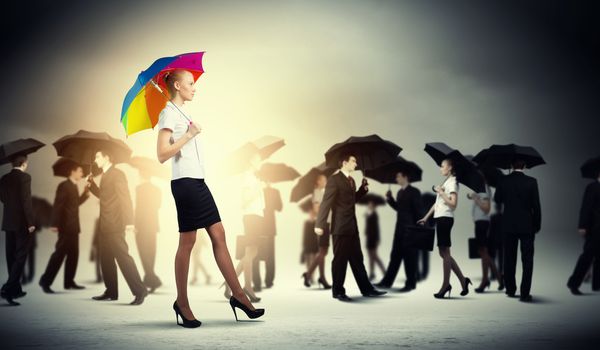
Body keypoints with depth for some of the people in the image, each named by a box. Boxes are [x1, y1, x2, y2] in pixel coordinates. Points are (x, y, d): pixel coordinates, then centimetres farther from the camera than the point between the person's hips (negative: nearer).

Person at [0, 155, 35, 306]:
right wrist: (30, 223, -14)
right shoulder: (24, 177, -12)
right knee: (20, 256, -4)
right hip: (22, 223, -6)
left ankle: (16, 289, 18)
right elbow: (26, 201, -17)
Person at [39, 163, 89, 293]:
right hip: (66, 226, -9)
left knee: (73, 254, 9)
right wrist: (55, 224, -23)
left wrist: (85, 194, 12)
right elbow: (57, 205, -17)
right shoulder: (64, 186, -11)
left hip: (73, 226, 9)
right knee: (60, 253, -10)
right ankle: (45, 280, -5)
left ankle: (69, 282, 13)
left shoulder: (74, 186, 16)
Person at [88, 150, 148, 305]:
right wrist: (91, 184, 14)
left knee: (122, 256, -14)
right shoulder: (105, 176, 18)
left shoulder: (117, 174, -9)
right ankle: (111, 292, 17)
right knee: (106, 259, 11)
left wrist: (128, 221, -24)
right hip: (105, 226, 10)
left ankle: (139, 290, -14)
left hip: (115, 225, -10)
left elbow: (125, 198, -17)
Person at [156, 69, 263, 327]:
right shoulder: (169, 113, -8)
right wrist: (189, 135, -14)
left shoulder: (180, 112, 20)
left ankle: (238, 295, 7)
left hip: (198, 181, 9)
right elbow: (162, 154, -16)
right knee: (187, 242, -4)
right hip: (185, 181, -9)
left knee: (218, 235, 5)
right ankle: (182, 304, 7)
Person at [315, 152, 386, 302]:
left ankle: (366, 289, 18)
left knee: (357, 259, 12)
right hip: (340, 227, -8)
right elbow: (326, 202, -16)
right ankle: (338, 291, 9)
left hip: (352, 227, 8)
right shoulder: (334, 179, -11)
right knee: (340, 260, 0)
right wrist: (320, 224, -22)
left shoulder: (351, 180, 15)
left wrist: (363, 189, 10)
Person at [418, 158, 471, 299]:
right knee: (444, 252, 9)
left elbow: (453, 204, -17)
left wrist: (441, 193, -15)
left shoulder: (452, 182, -7)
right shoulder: (446, 182, 19)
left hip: (445, 218, -9)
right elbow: (437, 203, 22)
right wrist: (426, 217, 21)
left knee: (445, 252, -5)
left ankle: (445, 285, 0)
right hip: (440, 218, 9)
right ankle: (462, 280, 13)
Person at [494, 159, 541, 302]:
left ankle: (510, 290, 21)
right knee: (527, 260, 2)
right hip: (527, 226, -2)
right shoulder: (531, 182, -8)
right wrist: (537, 225, 4)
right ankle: (525, 293, -3)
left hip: (508, 226, 2)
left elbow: (497, 200, 7)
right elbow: (536, 206, -6)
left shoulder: (503, 181, -5)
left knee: (509, 259, 14)